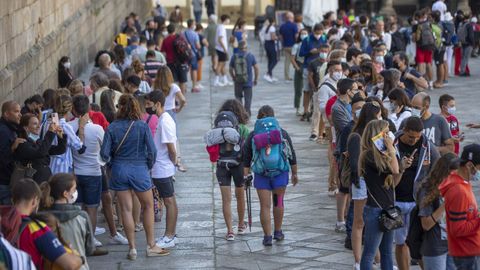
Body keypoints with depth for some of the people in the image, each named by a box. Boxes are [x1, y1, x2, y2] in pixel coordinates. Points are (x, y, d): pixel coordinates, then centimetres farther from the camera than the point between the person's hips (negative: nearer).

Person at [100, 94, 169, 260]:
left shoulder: (112, 127, -7)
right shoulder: (142, 126, -10)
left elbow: (104, 153, -8)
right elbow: (152, 151, -10)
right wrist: (149, 166, 7)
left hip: (119, 170, 1)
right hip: (139, 169, -1)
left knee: (126, 209, 8)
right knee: (148, 206, 14)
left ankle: (132, 248, 10)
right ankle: (151, 246, 17)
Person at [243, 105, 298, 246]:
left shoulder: (252, 135, 1)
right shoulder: (282, 133, 3)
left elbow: (246, 158, 0)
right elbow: (292, 156, 7)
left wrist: (246, 175, 5)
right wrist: (294, 173, 15)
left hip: (261, 174, -1)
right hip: (280, 172, 1)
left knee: (265, 206, 1)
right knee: (278, 202, 18)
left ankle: (267, 236, -1)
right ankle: (278, 232, 26)